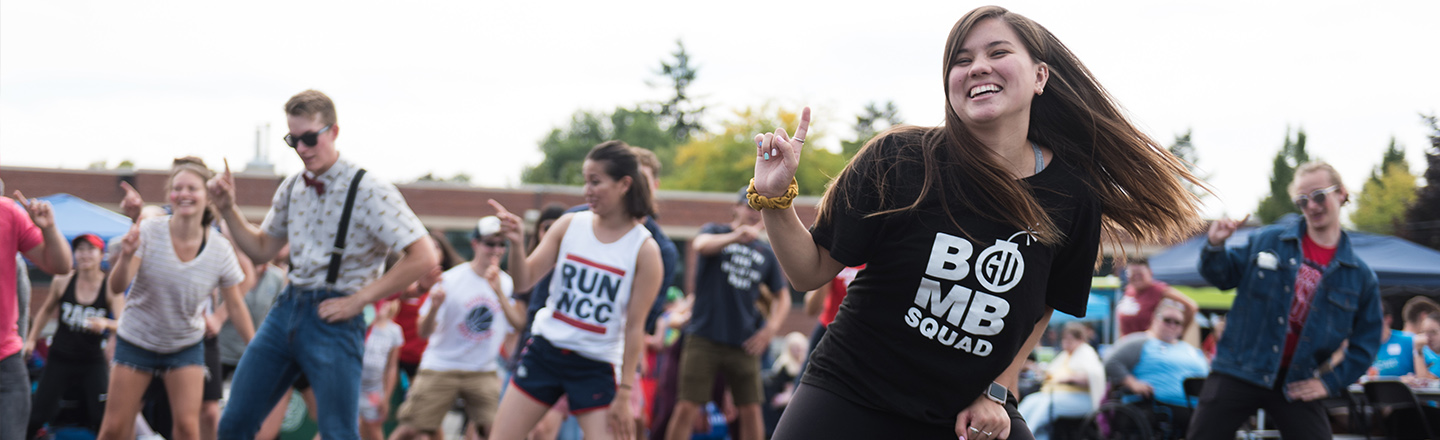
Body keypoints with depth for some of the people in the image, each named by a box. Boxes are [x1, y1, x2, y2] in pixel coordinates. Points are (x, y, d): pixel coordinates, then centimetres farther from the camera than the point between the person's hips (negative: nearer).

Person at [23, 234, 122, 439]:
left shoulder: (111, 287, -9)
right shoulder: (62, 282, -4)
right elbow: (47, 310, 16)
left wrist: (106, 324, -39)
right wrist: (31, 339, 12)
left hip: (93, 362, -1)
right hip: (60, 359, 1)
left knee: (104, 418, -9)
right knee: (36, 416, -3)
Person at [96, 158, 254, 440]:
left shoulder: (221, 249, -13)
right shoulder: (149, 232, -18)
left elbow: (235, 305, -2)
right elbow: (116, 288, -22)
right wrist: (126, 256, -42)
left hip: (186, 345, 0)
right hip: (136, 341, 0)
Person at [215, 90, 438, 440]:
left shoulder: (368, 191, -12)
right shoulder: (292, 188, 9)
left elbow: (423, 257, -17)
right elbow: (262, 250, 21)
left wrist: (358, 300, -13)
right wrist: (229, 208, 5)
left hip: (333, 317, -6)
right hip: (288, 306, 7)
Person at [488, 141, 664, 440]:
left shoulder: (644, 249, -9)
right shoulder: (570, 225, -1)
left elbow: (634, 327, -8)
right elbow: (524, 280, -2)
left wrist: (624, 394, -9)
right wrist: (516, 244, -22)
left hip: (597, 367, -3)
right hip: (544, 351, 3)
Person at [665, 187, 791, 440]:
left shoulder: (766, 253, 14)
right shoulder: (715, 231, 5)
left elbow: (782, 296, 20)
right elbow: (701, 245, -19)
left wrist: (772, 327, 3)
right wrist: (735, 236, -38)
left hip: (745, 343, 3)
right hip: (704, 338, -3)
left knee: (751, 409, 1)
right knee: (688, 407, -8)